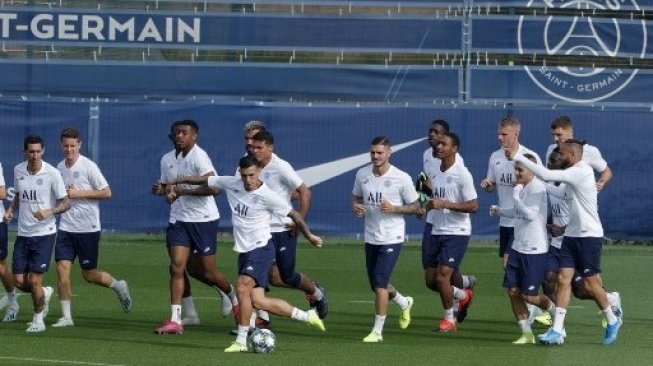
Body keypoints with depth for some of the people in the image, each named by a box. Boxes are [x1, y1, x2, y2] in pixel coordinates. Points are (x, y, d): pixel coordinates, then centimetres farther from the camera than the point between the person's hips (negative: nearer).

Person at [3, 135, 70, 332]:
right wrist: (11, 209, 2)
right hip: (23, 233, 5)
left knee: (34, 281, -8)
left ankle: (38, 319, 14)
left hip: (44, 233, -5)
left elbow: (66, 203, -7)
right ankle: (44, 293, 33)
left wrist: (50, 211, -25)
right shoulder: (18, 170, 3)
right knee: (19, 281, 1)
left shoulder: (52, 173, -11)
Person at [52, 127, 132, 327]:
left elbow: (106, 192, -10)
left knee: (89, 275, 1)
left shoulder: (88, 166, -9)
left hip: (88, 228, -5)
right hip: (66, 227, 5)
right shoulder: (60, 167, 9)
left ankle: (119, 287, 30)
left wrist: (78, 193, -16)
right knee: (62, 267, -8)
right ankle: (66, 316, -2)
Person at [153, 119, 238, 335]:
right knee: (176, 267, -6)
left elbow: (213, 187, -26)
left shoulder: (199, 157, -15)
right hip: (182, 219, 7)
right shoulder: (179, 157, 12)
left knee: (208, 272, 2)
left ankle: (235, 297, 31)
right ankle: (175, 321, -9)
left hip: (204, 220, -7)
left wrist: (183, 191, -22)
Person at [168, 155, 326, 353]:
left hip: (261, 248, -6)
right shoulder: (231, 184, 1)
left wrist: (309, 236, 1)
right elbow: (203, 180, 13)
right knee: (257, 301, 0)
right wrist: (175, 182, 17)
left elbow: (293, 214, -4)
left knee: (243, 288, -24)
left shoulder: (268, 196, -13)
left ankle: (241, 341, -16)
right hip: (244, 250, 7)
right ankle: (306, 316, 15)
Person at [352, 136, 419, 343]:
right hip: (371, 238, 6)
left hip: (392, 238, -6)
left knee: (380, 282, -15)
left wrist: (394, 208, -20)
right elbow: (356, 197, 18)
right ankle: (404, 303, 45)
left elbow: (415, 207, -3)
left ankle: (377, 331, -7)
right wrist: (355, 207, -5)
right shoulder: (362, 174, 3)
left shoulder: (401, 178, -11)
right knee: (376, 284, 15)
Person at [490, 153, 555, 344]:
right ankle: (526, 333, 11)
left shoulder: (537, 188, -15)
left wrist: (516, 195, -15)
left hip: (535, 250, -8)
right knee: (513, 290, 3)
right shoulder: (522, 187, 11)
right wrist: (500, 211, 16)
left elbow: (531, 214, -23)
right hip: (518, 248, 8)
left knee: (528, 295, -4)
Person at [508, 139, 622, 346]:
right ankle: (557, 331, -6)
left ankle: (612, 321, 23)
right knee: (563, 279, -3)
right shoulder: (573, 173, 10)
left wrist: (518, 157, -25)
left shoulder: (581, 172, -19)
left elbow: (547, 175, -28)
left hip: (589, 236, -8)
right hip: (572, 234, 8)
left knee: (590, 284, 0)